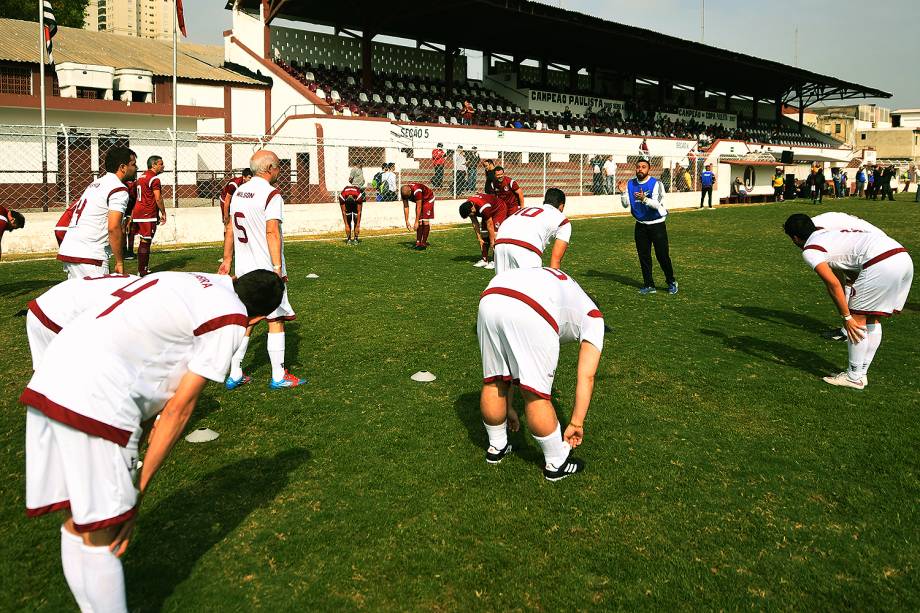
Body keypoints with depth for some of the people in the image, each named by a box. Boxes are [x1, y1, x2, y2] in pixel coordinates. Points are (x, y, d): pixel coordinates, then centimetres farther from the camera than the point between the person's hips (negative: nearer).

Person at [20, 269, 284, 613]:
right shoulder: (231, 319, -2)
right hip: (95, 400, -8)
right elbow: (180, 407, -4)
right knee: (102, 536, 3)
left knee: (77, 524, 17)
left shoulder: (188, 281, 20)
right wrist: (140, 490, 2)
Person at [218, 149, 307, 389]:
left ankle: (234, 375, 17)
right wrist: (278, 267, -20)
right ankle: (278, 376, 8)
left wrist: (227, 259, 23)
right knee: (275, 320, 3)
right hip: (266, 270, -7)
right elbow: (272, 233, -19)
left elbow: (230, 229, 15)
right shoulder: (271, 194, -13)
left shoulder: (239, 192, 11)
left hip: (243, 269, 7)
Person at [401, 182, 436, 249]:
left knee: (425, 221, -14)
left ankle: (424, 243, -12)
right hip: (420, 201, 6)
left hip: (428, 199, -6)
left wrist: (416, 222, -32)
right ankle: (418, 242, -4)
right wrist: (407, 221, -15)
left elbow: (419, 207, -35)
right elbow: (405, 207, -12)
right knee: (420, 222, -3)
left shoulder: (416, 191, -40)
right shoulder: (404, 193, -20)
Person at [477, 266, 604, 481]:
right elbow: (586, 377, 22)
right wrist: (576, 423, 27)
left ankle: (496, 447, 42)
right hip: (530, 312, -5)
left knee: (493, 383, 23)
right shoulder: (593, 317, 31)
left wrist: (508, 407, 48)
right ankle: (556, 464, 27)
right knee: (536, 394, 9)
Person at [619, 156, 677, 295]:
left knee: (662, 255, -2)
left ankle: (671, 282, 17)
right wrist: (623, 192, -18)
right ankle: (649, 285, 18)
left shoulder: (656, 184, -13)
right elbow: (626, 204, -1)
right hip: (640, 225, 5)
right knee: (643, 256, 8)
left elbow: (657, 204, -25)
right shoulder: (630, 184, 1)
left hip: (657, 225, -4)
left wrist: (644, 199, -42)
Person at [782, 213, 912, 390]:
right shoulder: (828, 233, 27)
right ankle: (861, 373, 25)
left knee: (857, 320, 5)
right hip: (904, 257, 9)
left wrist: (846, 317, -2)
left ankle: (854, 377, 13)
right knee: (872, 319, 18)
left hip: (881, 263, -9)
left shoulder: (809, 250, 2)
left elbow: (833, 284, -8)